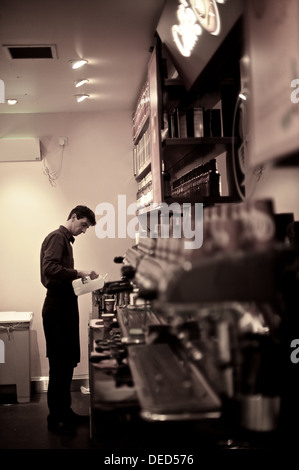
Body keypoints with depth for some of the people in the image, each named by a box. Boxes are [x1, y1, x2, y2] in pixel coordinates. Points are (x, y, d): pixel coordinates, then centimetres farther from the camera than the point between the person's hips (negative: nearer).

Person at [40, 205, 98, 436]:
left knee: (67, 362, 15)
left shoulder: (66, 239, 19)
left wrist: (82, 278, 7)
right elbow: (49, 268, -25)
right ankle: (56, 419, 5)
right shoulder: (57, 237, -9)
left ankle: (65, 411, 25)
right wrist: (78, 273, -23)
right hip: (57, 306, -10)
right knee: (59, 364, -4)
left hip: (66, 304, 10)